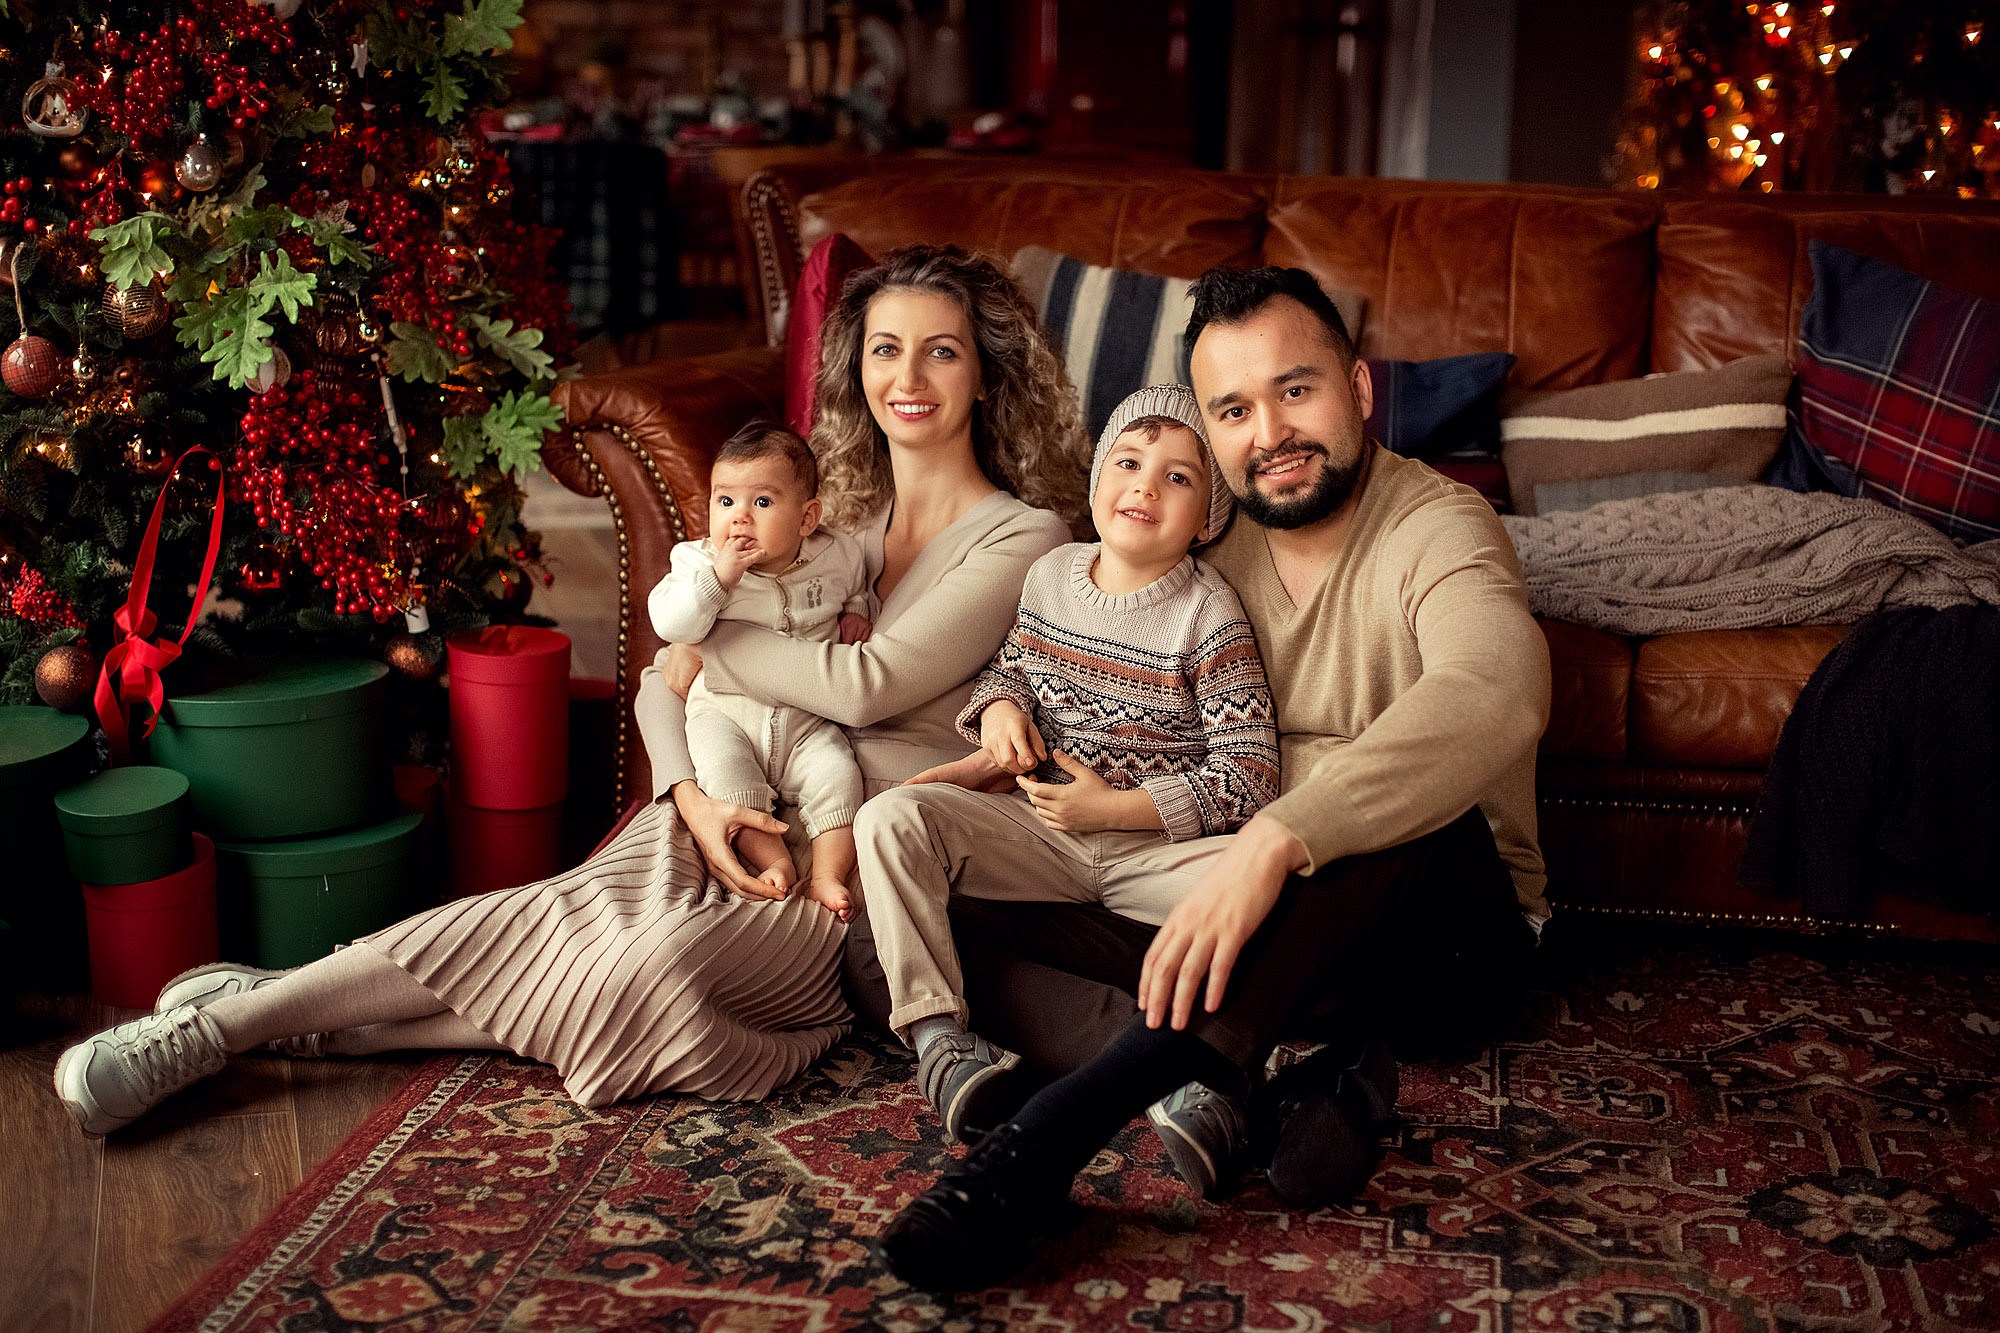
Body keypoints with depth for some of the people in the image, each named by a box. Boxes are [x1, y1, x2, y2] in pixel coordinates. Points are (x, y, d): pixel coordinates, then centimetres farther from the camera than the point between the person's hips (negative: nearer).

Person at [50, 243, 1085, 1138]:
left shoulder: (1022, 539, -3)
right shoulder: (837, 517, 14)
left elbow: (864, 686, -16)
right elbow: (663, 679, 9)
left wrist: (709, 633, -5)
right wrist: (692, 795, -12)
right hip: (756, 813, 4)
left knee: (669, 959, -31)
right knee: (595, 906, -28)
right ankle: (236, 1017, -24)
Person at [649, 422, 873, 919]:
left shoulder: (836, 557, 0)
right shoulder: (699, 561, -6)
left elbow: (857, 585, 25)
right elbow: (670, 624, -22)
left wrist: (857, 613, 4)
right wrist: (718, 575, -29)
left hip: (807, 720, 1)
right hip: (724, 712, -1)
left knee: (837, 776, -21)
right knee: (724, 774, -27)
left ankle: (827, 874, -13)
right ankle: (775, 861, -17)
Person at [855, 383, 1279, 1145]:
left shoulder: (1208, 614, -9)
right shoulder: (1051, 573, 6)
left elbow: (1248, 781, -12)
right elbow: (1009, 667, 26)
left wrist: (1109, 806, -17)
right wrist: (999, 707, -1)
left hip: (1153, 844, -4)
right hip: (1036, 830, 4)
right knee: (888, 818, -20)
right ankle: (938, 1039, -27)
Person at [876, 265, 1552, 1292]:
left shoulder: (1438, 532, -15)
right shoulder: (1209, 543, 6)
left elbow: (1496, 695, -37)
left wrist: (1276, 841, -48)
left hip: (1446, 909, -5)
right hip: (1225, 886, 5)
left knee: (1412, 819, -41)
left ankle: (1044, 1141, -49)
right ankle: (1277, 1062, -28)